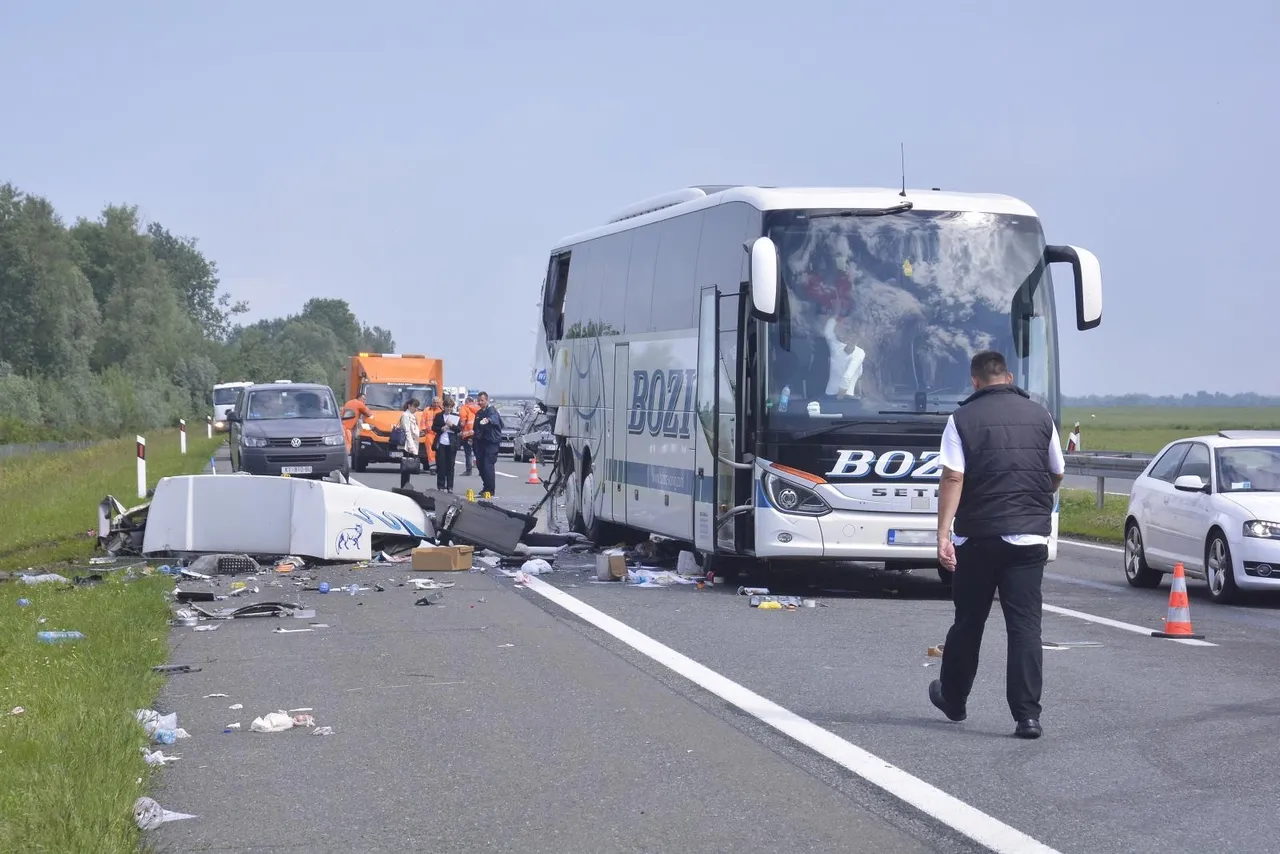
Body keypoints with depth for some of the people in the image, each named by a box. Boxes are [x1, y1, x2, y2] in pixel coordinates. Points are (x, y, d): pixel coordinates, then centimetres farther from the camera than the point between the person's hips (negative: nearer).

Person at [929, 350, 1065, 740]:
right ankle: (1027, 715, -10)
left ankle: (953, 699, 31)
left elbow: (953, 478, -11)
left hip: (978, 536, -1)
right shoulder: (1039, 415, 7)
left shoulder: (963, 418, -1)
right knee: (1025, 624, -2)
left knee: (968, 621, 13)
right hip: (1030, 535, 1)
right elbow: (1057, 475, 16)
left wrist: (943, 534, -13)